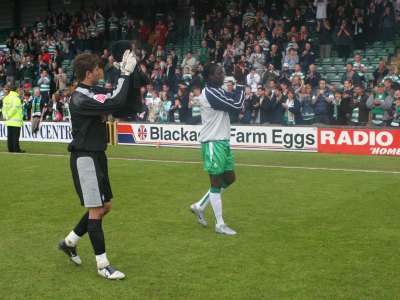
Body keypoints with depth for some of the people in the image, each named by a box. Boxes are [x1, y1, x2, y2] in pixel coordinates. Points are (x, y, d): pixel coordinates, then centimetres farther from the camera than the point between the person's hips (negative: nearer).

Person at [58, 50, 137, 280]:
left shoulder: (94, 91, 9)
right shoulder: (80, 98, -20)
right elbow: (116, 103, -28)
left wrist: (124, 71, 1)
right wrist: (126, 73, -21)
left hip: (97, 156, 10)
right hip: (85, 158, -10)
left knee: (105, 206, 15)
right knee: (96, 210, -6)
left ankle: (70, 242, 31)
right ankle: (103, 265, 2)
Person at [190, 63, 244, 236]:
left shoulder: (217, 91, 13)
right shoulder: (210, 93, -18)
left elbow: (234, 101, 9)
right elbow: (236, 105, -20)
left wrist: (239, 83, -2)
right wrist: (240, 82, -11)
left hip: (222, 142, 10)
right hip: (213, 143, -10)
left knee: (229, 178, 14)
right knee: (216, 183, -3)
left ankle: (200, 206, 24)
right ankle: (220, 225, 5)